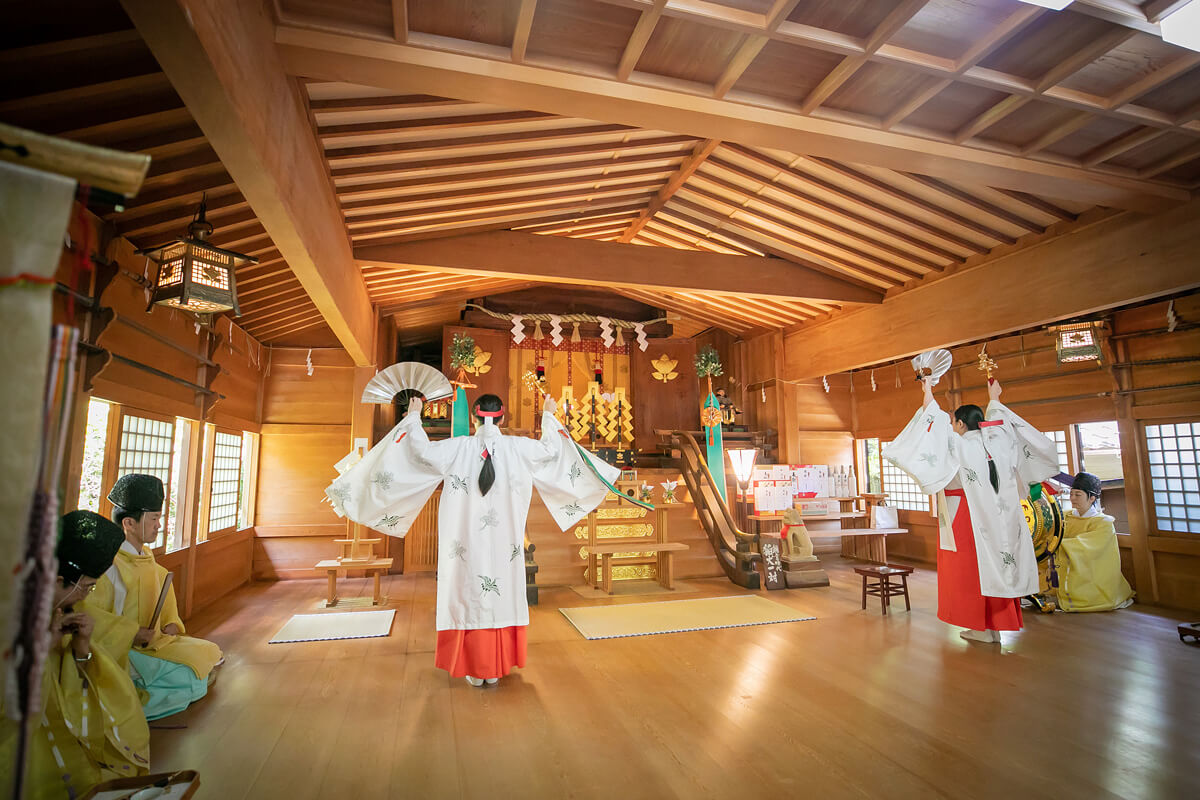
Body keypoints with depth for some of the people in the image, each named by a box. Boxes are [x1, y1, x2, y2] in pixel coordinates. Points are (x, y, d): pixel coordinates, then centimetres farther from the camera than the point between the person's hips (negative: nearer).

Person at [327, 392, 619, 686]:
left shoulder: (458, 448, -8)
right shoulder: (518, 447, -4)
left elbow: (422, 450, -4)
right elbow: (552, 448, 9)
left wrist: (413, 416, 11)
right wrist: (548, 416, 24)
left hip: (466, 543, -1)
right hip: (505, 545, 1)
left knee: (470, 598, 10)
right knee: (502, 597, 12)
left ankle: (474, 670, 20)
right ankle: (496, 668, 23)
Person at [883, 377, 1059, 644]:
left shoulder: (960, 446, -12)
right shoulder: (996, 442, 5)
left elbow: (937, 422, -8)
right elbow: (999, 420, 24)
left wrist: (928, 393, 2)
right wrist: (994, 399, 39)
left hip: (969, 520, -6)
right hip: (1001, 519, 6)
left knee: (972, 569, 2)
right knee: (995, 567, 11)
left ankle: (983, 628, 7)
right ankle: (995, 625, 17)